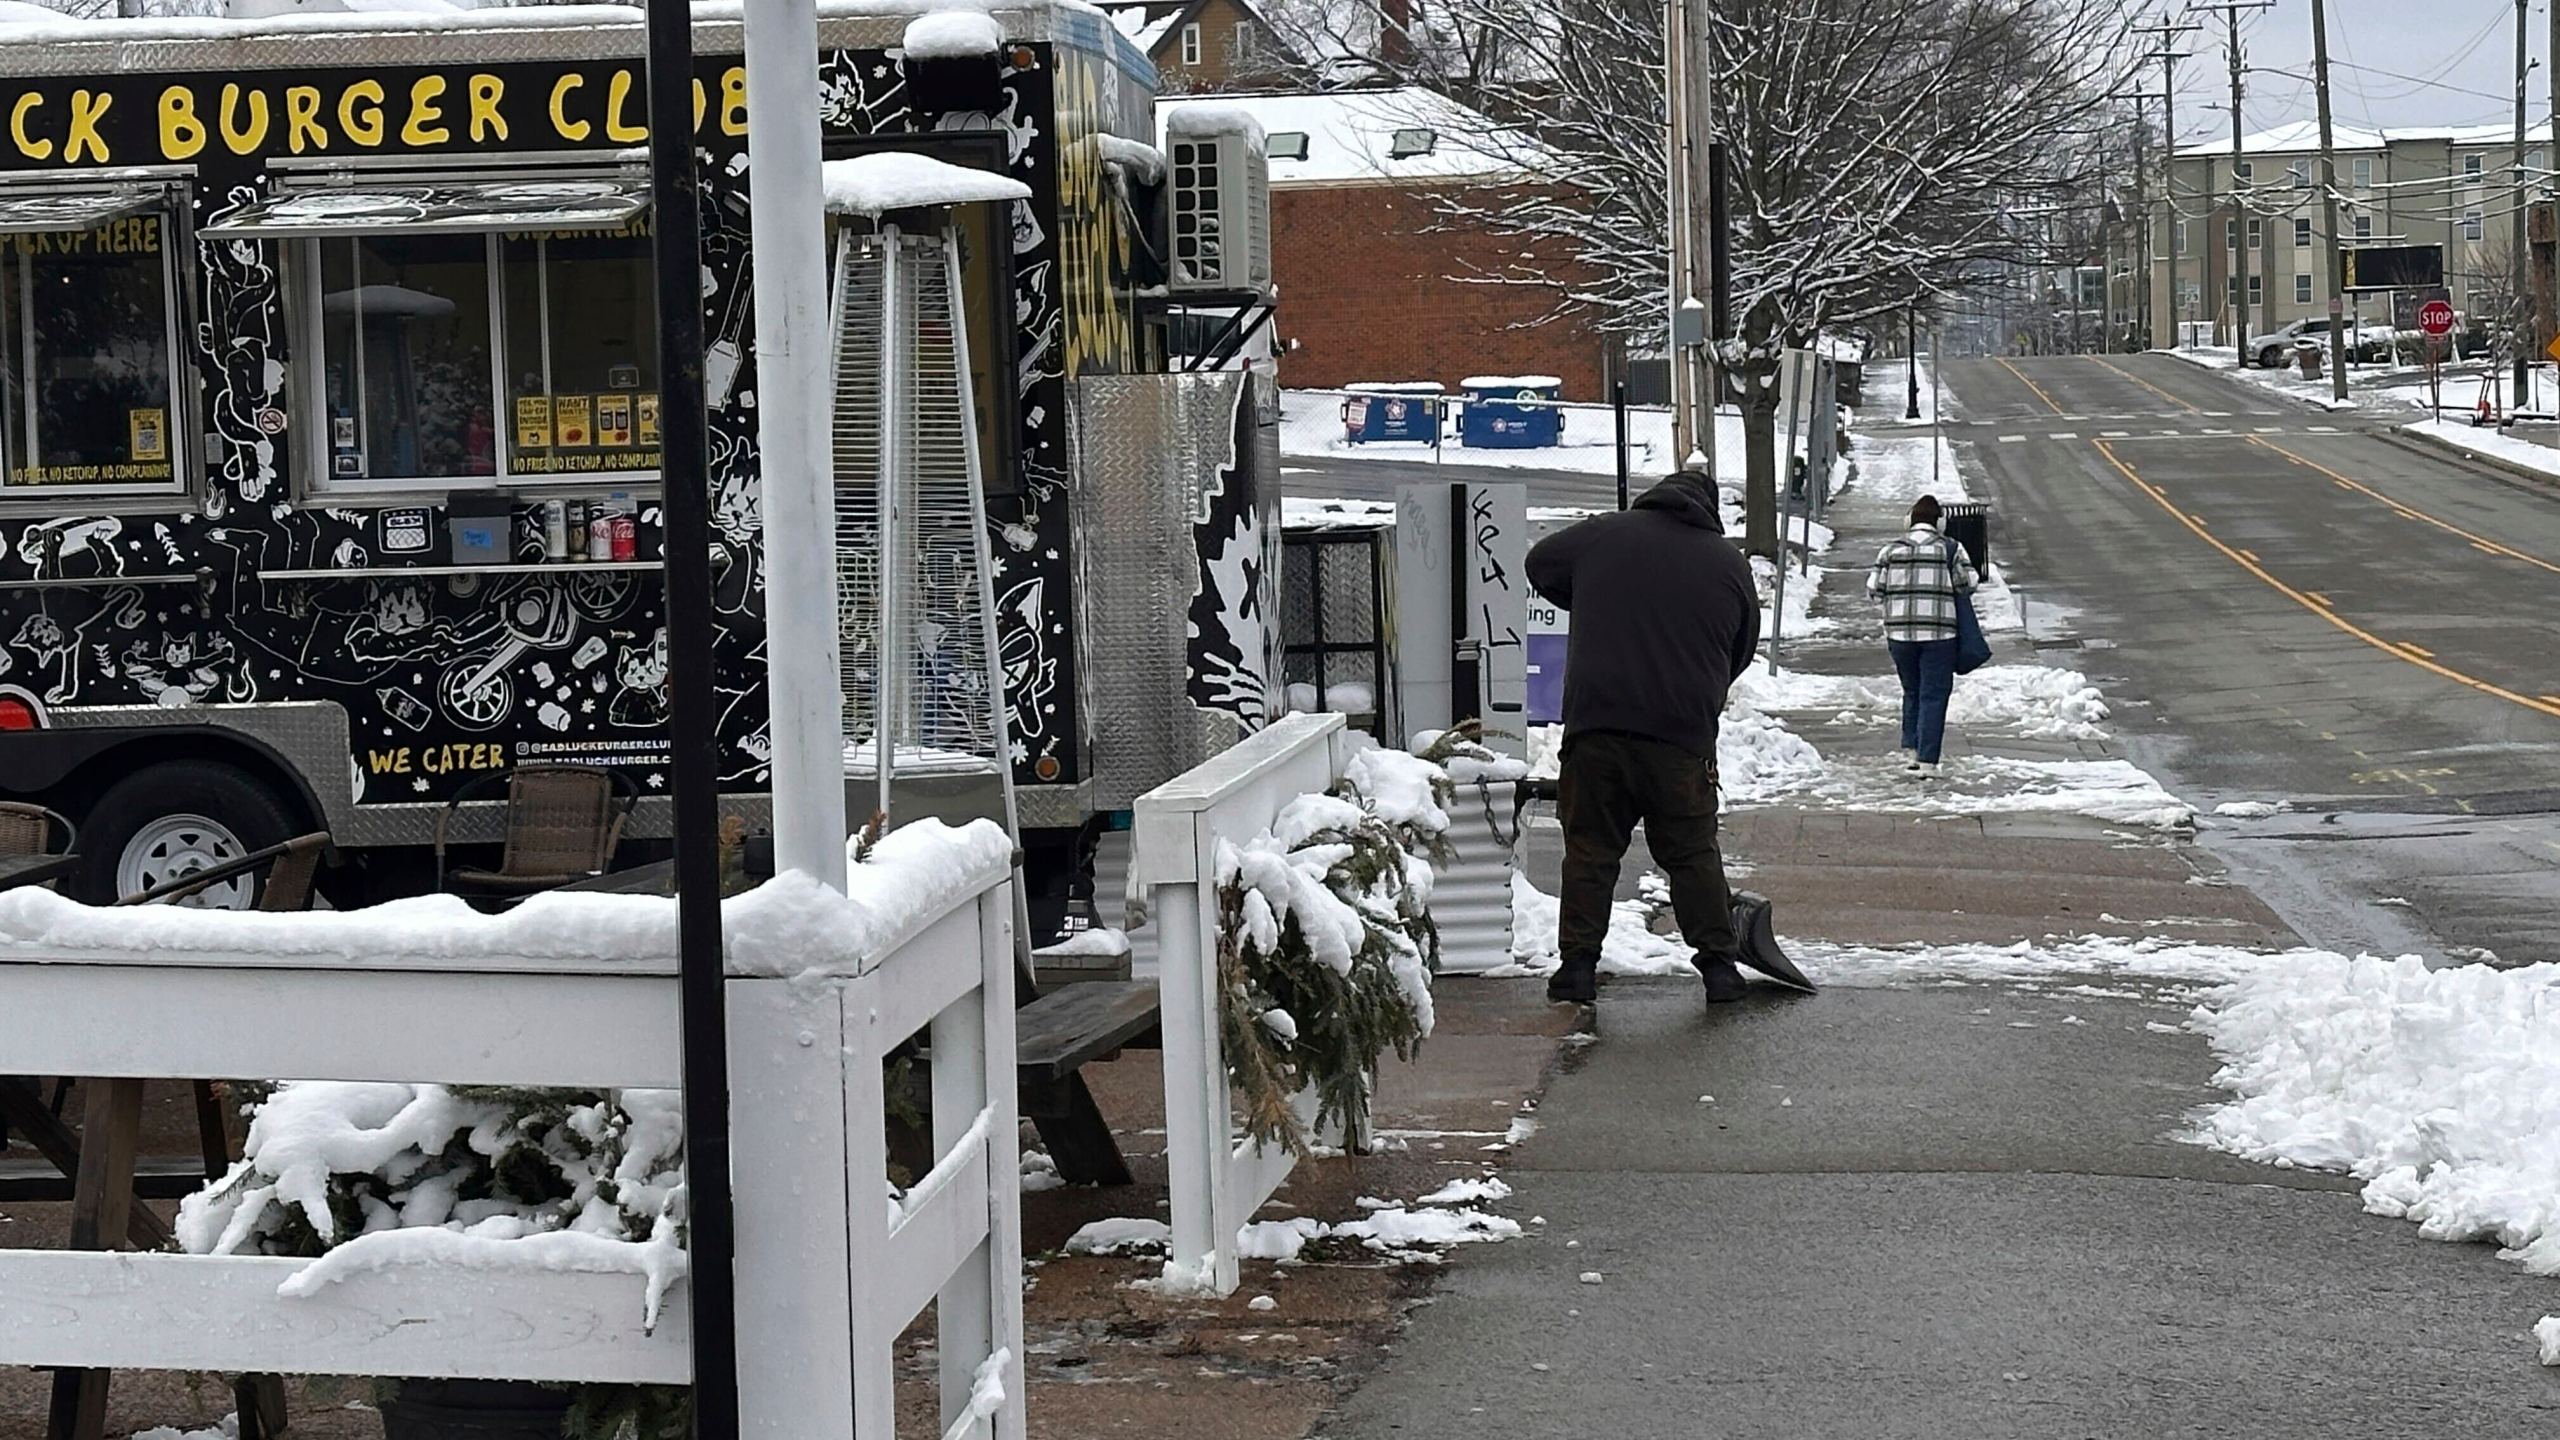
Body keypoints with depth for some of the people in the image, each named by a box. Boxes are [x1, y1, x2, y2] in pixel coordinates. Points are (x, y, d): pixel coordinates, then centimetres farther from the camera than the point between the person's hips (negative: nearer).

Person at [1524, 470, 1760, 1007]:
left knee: (1590, 847, 7)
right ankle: (1718, 965, 11)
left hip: (1596, 721, 0)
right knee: (1693, 852, 10)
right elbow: (1741, 651, 16)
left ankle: (1578, 963, 6)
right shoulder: (1729, 562, 9)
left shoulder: (1604, 534, 8)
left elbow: (1540, 564, 24)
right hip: (1684, 731, 0)